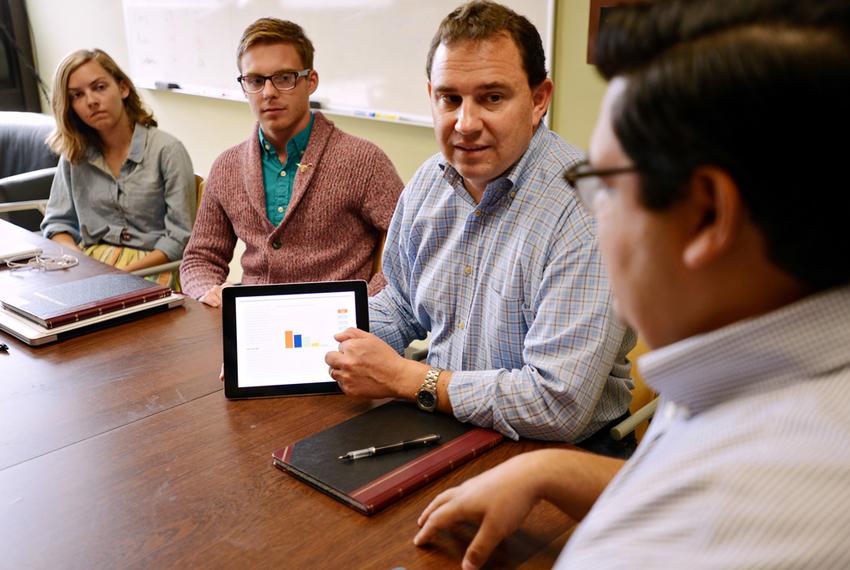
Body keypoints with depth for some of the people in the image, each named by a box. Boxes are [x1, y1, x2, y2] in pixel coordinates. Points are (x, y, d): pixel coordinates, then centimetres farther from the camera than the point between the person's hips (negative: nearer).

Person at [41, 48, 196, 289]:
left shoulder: (167, 150, -6)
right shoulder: (73, 154, 10)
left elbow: (180, 238, -8)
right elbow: (57, 222, 16)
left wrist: (125, 272, -17)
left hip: (149, 268, -4)